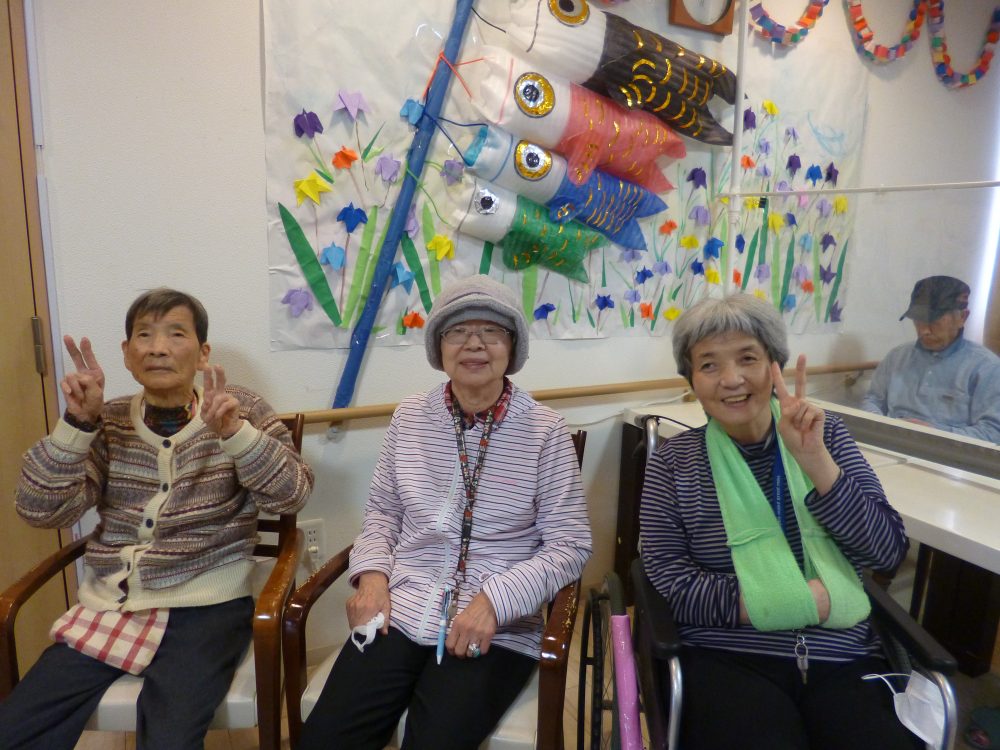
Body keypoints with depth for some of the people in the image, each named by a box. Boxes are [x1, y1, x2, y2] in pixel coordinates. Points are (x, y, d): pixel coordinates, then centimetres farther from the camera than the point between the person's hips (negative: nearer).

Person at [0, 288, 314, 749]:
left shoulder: (240, 409, -1)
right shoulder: (109, 423, 7)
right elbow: (41, 511, -3)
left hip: (204, 606, -3)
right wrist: (78, 423, -16)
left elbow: (292, 496, -12)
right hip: (107, 605, 4)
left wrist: (234, 432, -27)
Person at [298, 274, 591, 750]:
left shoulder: (544, 431, -6)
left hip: (497, 630, -3)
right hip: (399, 613, 3)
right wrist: (373, 574, -2)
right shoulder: (410, 417, 5)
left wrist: (495, 599, -17)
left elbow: (570, 544, -6)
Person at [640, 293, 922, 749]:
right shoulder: (673, 462, 0)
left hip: (843, 660, 3)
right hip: (726, 660, -2)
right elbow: (669, 580, -8)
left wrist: (813, 459, -15)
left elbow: (888, 552, -1)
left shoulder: (827, 436, 7)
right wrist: (817, 600, -10)